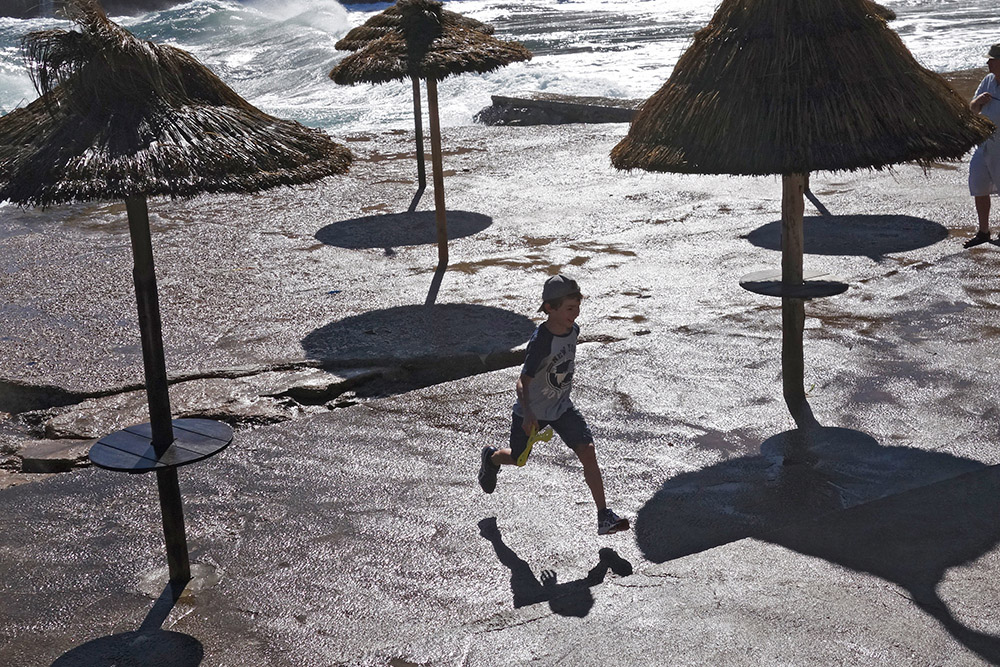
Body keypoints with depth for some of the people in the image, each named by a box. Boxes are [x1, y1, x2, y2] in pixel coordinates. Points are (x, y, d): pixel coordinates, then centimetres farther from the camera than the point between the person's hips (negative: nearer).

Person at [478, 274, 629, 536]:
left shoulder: (572, 329, -8)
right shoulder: (540, 342, -31)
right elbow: (523, 381, -30)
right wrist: (527, 413, -44)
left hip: (562, 407, 5)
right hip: (531, 412, -5)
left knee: (587, 452, -12)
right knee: (518, 458, 18)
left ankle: (604, 517, -9)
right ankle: (491, 458, 55)